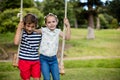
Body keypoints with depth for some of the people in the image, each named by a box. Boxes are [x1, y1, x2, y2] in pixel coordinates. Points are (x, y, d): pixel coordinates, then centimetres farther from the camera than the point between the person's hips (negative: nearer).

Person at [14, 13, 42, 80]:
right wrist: (19, 28, -23)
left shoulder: (39, 34, 2)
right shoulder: (22, 33, -7)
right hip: (24, 61, -2)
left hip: (36, 61, 2)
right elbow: (16, 42, -27)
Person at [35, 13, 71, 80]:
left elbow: (67, 37, -7)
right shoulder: (43, 30, -4)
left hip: (53, 59, 2)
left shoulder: (58, 31, 1)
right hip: (44, 58, -2)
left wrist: (68, 26, -11)